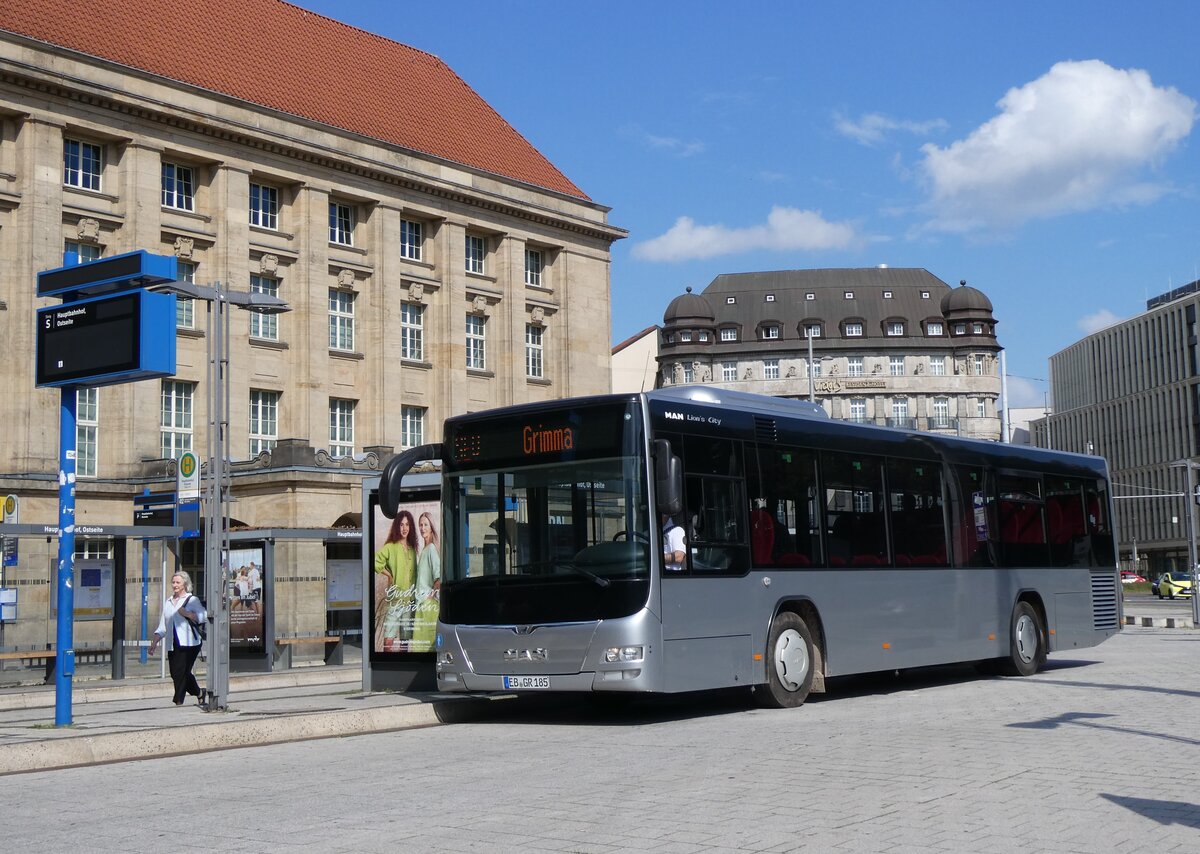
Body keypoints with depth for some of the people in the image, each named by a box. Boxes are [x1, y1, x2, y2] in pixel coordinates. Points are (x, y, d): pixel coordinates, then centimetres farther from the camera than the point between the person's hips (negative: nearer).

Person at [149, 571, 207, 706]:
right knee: (175, 673, 7)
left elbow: (203, 616, -13)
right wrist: (154, 642, 11)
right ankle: (199, 693, 26)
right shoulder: (167, 601, 18)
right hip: (172, 645, 6)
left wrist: (186, 614, -21)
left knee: (181, 672, -12)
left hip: (188, 643, -6)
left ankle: (178, 701, -4)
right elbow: (162, 626, 19)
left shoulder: (192, 600, 2)